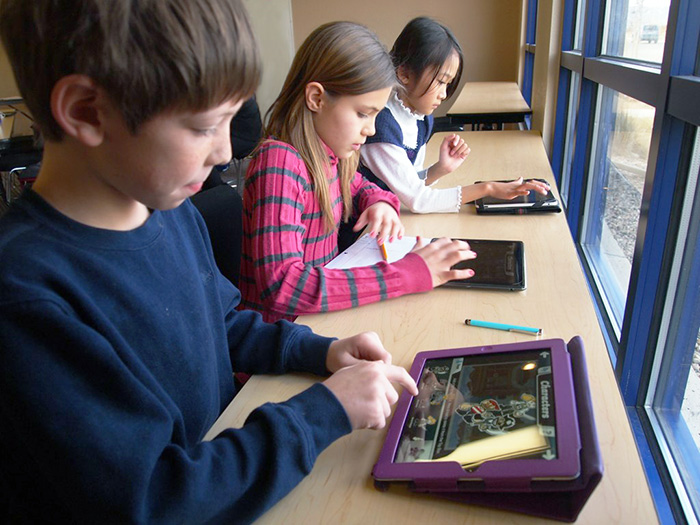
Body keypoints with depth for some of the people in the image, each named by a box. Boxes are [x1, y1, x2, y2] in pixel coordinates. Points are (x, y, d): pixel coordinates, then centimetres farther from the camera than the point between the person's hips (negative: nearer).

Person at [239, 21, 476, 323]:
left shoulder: (330, 154, 1)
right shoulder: (279, 163, -22)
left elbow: (356, 185, 24)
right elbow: (282, 287, -32)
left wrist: (380, 202, -1)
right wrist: (406, 275, -31)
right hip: (282, 330, -7)